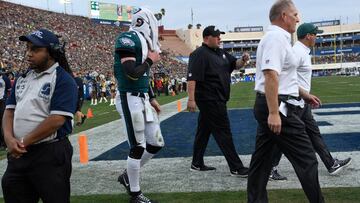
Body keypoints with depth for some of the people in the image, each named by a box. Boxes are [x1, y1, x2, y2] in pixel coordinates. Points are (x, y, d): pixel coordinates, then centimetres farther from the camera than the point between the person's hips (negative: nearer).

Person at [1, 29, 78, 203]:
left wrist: (23, 142, -14)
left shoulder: (63, 80, -10)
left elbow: (56, 120, -19)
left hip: (50, 154, -7)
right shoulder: (23, 78, 14)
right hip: (18, 154, 7)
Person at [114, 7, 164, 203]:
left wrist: (152, 98, 21)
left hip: (143, 99, 9)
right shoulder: (128, 39, -14)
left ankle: (128, 176, 30)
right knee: (138, 148, -1)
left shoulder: (143, 41, 15)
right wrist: (150, 60, -8)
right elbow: (132, 74, -22)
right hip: (130, 100, -9)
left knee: (156, 144, 12)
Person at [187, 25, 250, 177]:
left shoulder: (221, 53, 16)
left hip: (218, 99, 10)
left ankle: (197, 164, 24)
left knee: (204, 130, 14)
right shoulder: (199, 54, -12)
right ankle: (236, 168, -2)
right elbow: (192, 78, -20)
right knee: (223, 131, -7)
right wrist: (191, 99, -27)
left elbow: (235, 64, 23)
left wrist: (243, 60, 0)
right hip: (209, 100, -9)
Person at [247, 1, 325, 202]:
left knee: (262, 159, 12)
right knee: (306, 160, -2)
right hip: (279, 107, -11)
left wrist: (303, 95, 34)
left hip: (271, 108, 11)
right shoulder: (276, 37, -13)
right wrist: (274, 112, -29)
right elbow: (271, 75, -25)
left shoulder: (278, 38, 20)